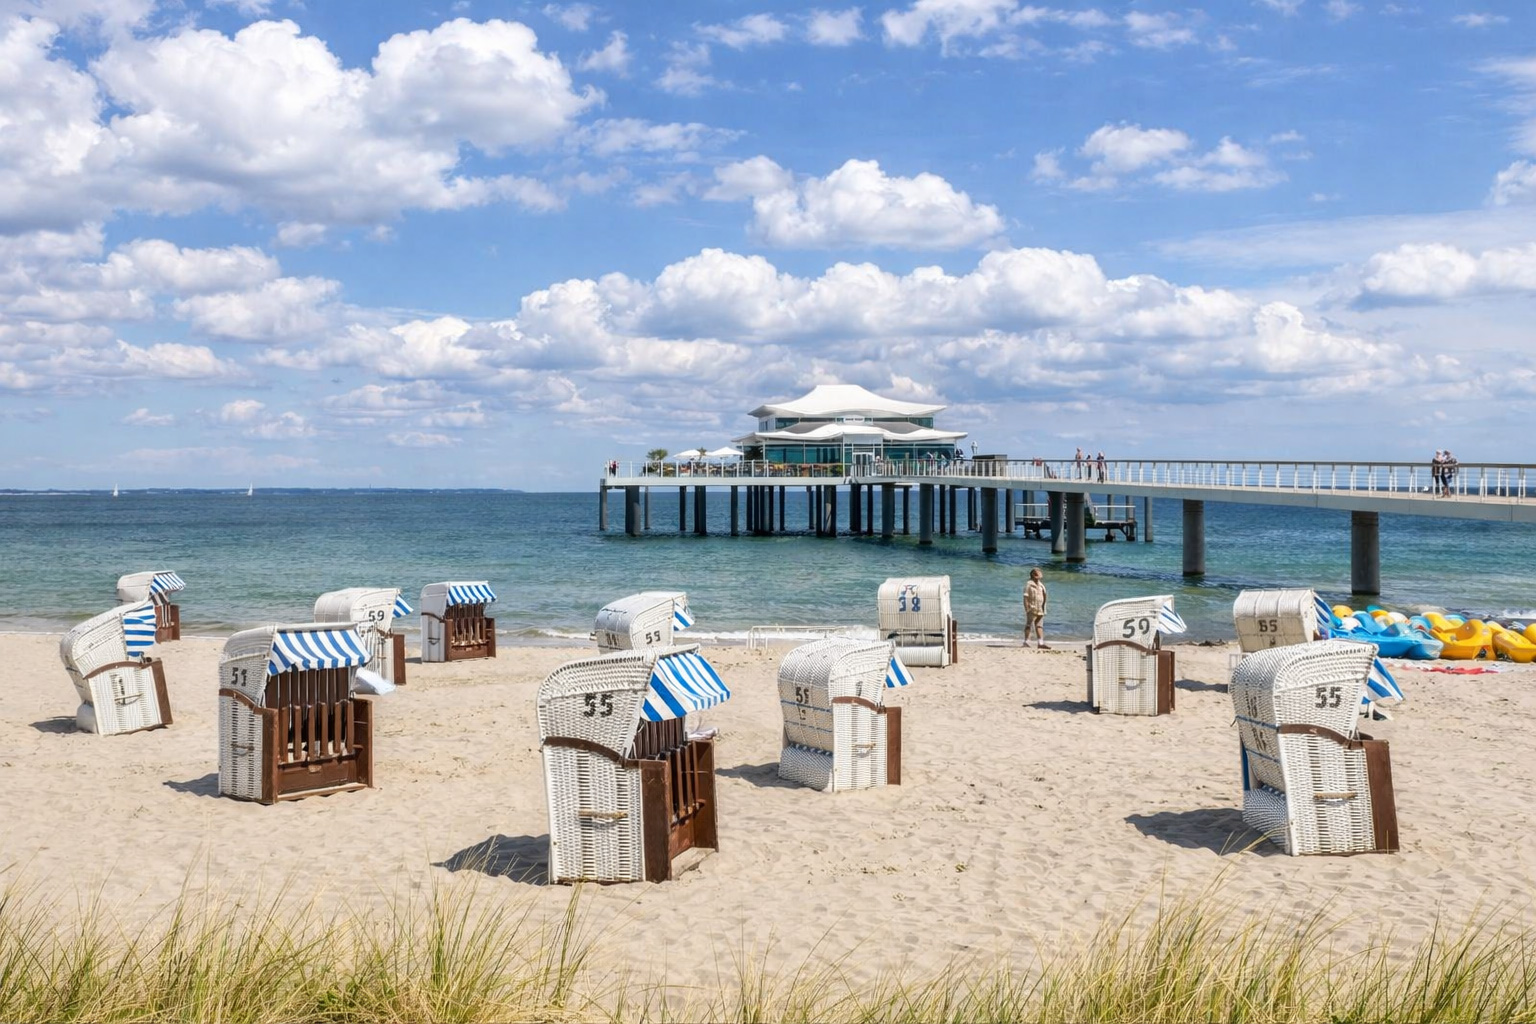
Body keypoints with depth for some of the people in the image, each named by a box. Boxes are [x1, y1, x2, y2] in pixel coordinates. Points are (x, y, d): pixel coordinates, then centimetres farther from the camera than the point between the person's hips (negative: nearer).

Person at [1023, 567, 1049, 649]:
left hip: (1040, 610, 6)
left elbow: (1045, 596, 20)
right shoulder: (1029, 584, -7)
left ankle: (1040, 643, 0)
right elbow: (1025, 597, -11)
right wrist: (1027, 608, -16)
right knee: (1029, 625, 1)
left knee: (1039, 626, 2)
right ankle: (1026, 641, 8)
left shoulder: (1041, 585, 13)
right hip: (1031, 609, -6)